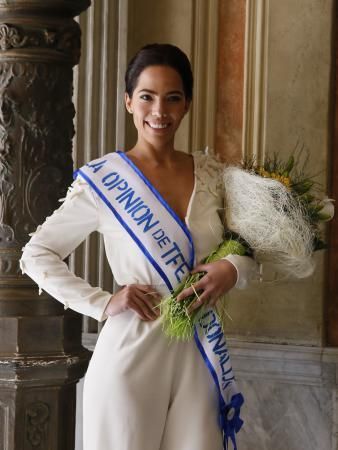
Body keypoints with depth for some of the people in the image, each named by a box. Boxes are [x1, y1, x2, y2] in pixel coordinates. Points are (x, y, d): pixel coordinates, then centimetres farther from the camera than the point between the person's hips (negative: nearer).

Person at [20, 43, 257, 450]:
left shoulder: (212, 174, 6)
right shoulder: (103, 179, -6)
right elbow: (37, 255, -1)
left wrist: (234, 269, -6)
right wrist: (103, 303, -11)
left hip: (197, 355, 4)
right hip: (131, 351, -3)